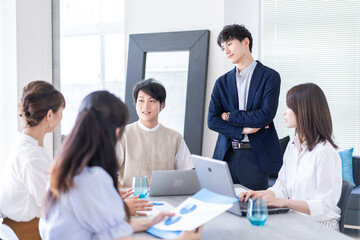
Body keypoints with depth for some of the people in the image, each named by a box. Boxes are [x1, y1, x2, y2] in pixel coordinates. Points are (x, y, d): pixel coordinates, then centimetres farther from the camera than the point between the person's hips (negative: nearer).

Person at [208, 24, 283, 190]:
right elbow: (212, 120, 3)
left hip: (255, 156, -3)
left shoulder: (269, 76, -1)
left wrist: (230, 116, -4)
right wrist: (242, 130, -10)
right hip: (226, 156, 3)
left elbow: (266, 115, -12)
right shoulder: (222, 82, 11)